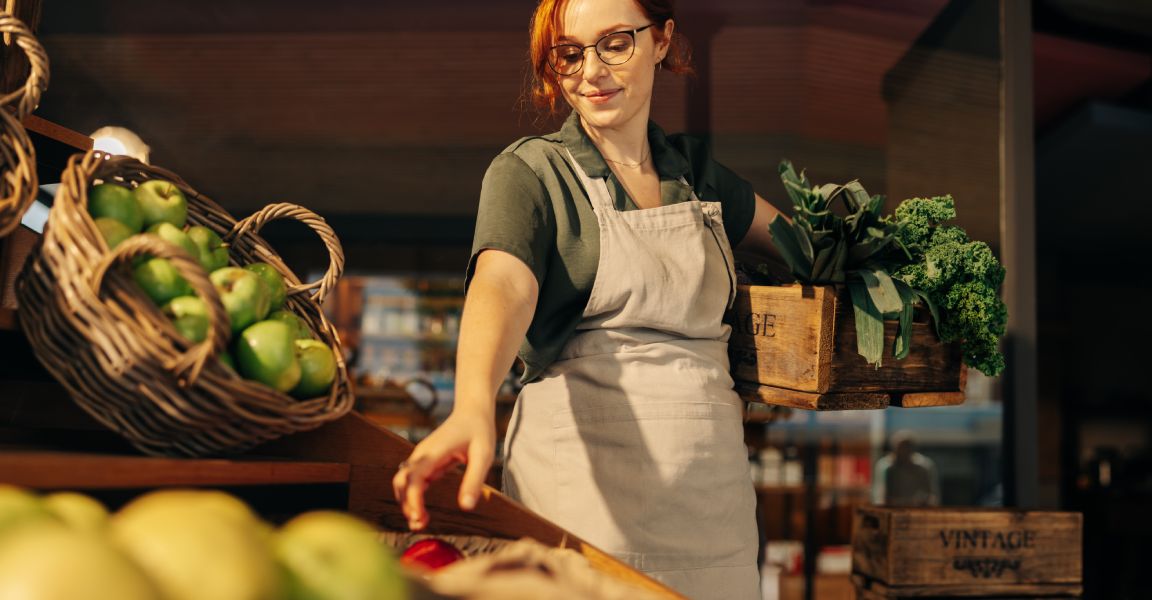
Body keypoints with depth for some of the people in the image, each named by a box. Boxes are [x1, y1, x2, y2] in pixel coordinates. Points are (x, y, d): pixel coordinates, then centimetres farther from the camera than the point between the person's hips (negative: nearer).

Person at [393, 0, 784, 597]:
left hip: (712, 480, 5)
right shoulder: (530, 172, -4)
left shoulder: (695, 169, 12)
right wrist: (474, 407, -42)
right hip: (583, 475, -4)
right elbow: (502, 286, -24)